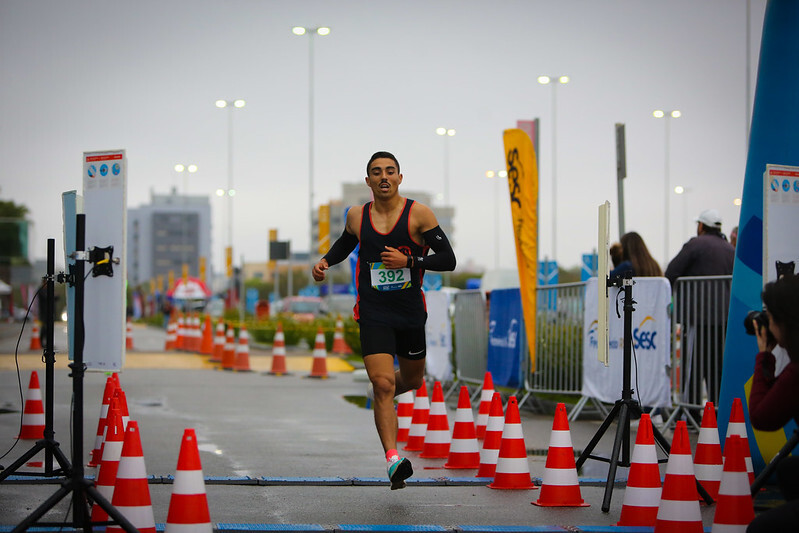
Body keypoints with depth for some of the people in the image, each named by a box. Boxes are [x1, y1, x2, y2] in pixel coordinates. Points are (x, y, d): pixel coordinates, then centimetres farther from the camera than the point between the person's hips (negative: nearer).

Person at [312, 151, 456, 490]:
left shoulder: (419, 214, -6)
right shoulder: (357, 216, 2)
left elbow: (448, 260, -7)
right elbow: (345, 244, 25)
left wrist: (409, 261, -19)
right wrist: (325, 261, 5)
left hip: (411, 313, 1)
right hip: (373, 314, -1)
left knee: (411, 381, 19)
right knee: (383, 385, -16)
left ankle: (381, 389, 54)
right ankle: (393, 458, -19)